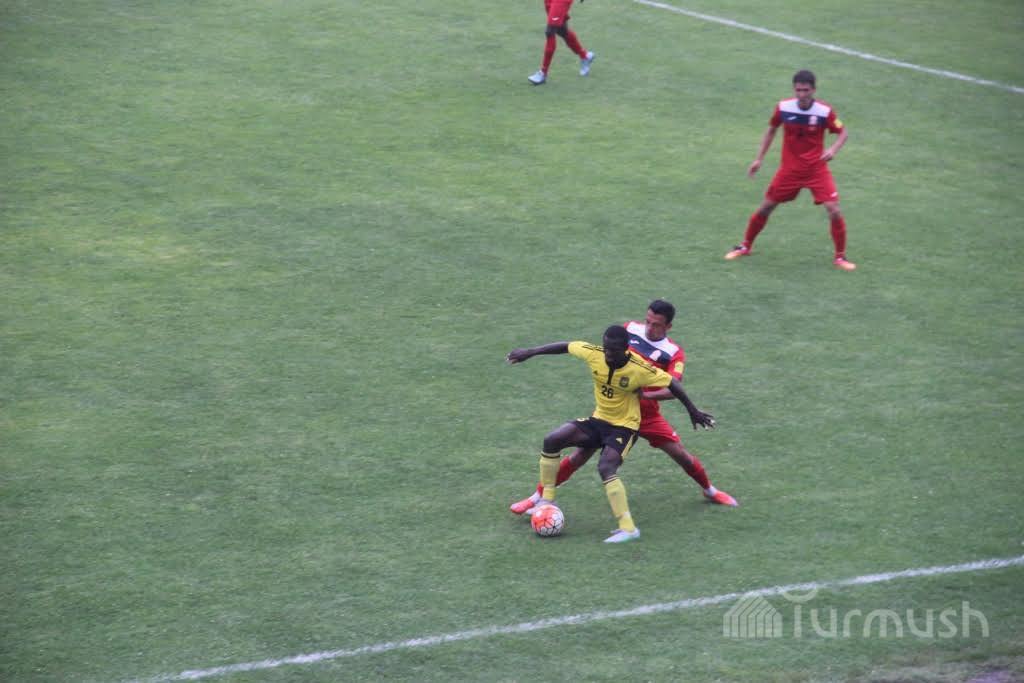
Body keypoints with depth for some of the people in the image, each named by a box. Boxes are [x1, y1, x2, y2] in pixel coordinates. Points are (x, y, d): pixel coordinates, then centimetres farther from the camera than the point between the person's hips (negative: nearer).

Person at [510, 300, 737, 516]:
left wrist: (645, 394, -42)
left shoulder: (674, 353, -12)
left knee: (682, 455, 0)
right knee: (580, 455, -9)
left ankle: (709, 491, 30)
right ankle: (538, 497, -1)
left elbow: (674, 389, -27)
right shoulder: (631, 329, -6)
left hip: (647, 414, 0)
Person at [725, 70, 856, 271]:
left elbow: (842, 133, -3)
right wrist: (759, 158, 7)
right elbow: (771, 130, 8)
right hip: (789, 168, 2)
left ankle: (840, 256, 5)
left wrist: (833, 149, -23)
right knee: (765, 207, 6)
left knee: (834, 210, -15)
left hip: (817, 169, -2)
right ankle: (745, 246, 29)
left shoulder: (825, 111, -16)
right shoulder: (783, 108, -10)